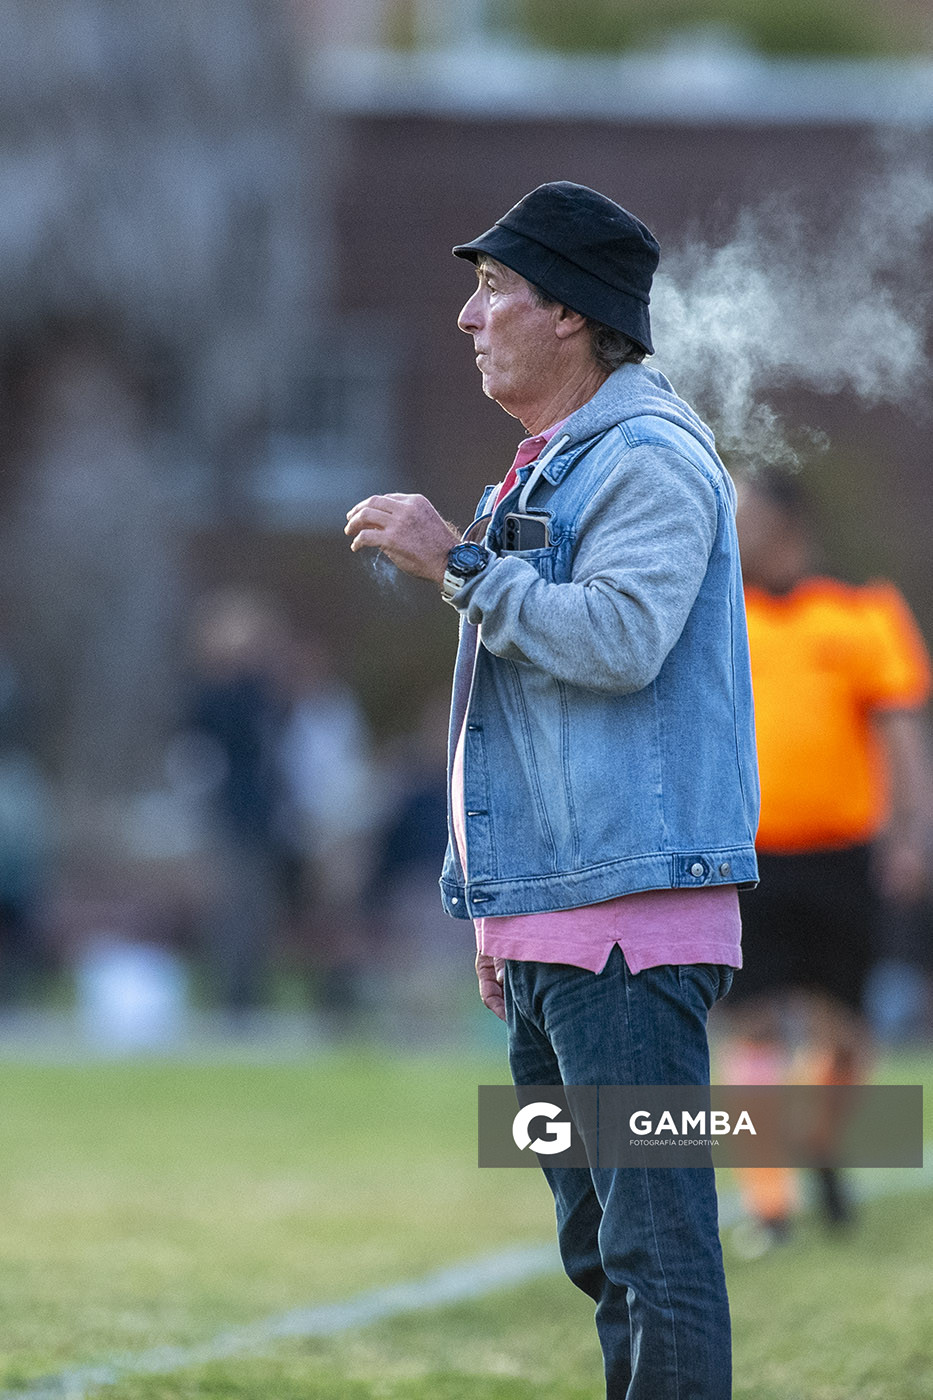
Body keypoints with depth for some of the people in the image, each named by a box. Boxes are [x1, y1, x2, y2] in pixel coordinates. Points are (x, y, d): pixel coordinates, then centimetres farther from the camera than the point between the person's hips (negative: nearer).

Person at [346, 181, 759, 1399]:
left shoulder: (650, 459, -9)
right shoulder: (547, 467, 22)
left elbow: (622, 639, -25)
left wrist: (456, 564, -18)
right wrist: (500, 913, 24)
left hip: (629, 910, -10)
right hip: (547, 913, 10)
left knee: (653, 1233, -13)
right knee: (600, 1245, 12)